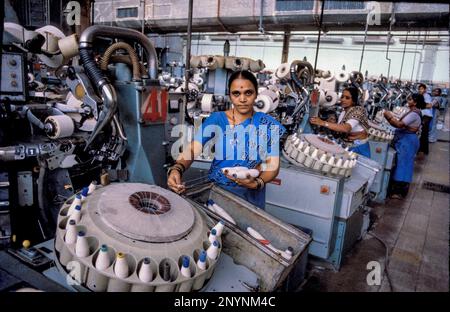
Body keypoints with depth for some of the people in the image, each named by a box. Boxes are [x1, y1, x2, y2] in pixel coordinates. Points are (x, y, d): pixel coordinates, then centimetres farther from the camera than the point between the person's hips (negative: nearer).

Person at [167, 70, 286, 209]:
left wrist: (257, 183, -25)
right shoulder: (216, 119, -2)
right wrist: (176, 169, -32)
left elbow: (273, 165, -4)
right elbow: (192, 149, -12)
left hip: (250, 193, -1)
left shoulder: (268, 124, -2)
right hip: (215, 187, 1)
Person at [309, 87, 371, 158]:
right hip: (346, 147, 6)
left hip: (359, 148, -6)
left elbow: (346, 128, -36)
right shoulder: (343, 112, 7)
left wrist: (323, 123, -42)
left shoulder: (358, 110, -18)